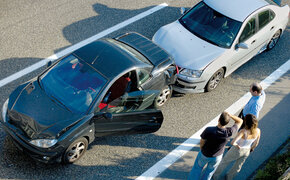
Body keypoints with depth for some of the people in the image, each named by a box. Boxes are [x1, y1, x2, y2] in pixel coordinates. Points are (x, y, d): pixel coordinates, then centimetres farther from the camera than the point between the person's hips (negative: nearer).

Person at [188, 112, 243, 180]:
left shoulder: (209, 130, -40)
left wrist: (201, 149, 2)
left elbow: (202, 142, -20)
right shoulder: (229, 132, -36)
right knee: (210, 169, 32)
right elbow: (240, 121, -19)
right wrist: (230, 115, -34)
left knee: (198, 166, 29)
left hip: (205, 154, -1)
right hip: (217, 156, 1)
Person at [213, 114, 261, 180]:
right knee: (238, 165, 30)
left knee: (225, 161, 23)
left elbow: (232, 142, -45)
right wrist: (251, 149, 14)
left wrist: (236, 144, -22)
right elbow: (256, 143, -5)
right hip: (246, 151, 5)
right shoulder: (258, 131, -22)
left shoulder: (243, 131, -38)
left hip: (237, 150, -5)